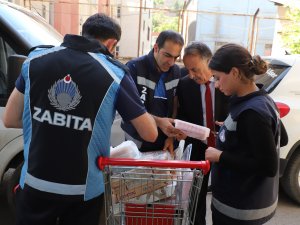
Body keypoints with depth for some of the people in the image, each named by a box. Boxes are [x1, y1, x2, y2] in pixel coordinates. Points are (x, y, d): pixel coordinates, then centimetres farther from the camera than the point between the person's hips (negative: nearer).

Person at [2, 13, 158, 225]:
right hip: (84, 191, -1)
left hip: (35, 184, 2)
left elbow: (10, 119, 4)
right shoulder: (115, 74, -11)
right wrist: (146, 115, 15)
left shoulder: (36, 59, -3)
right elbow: (150, 134, -6)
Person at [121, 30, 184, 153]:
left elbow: (175, 105, 4)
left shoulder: (176, 71, 0)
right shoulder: (134, 67, -14)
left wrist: (171, 136, -4)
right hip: (137, 141, -3)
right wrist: (158, 121, -28)